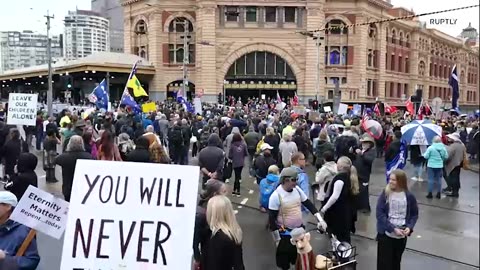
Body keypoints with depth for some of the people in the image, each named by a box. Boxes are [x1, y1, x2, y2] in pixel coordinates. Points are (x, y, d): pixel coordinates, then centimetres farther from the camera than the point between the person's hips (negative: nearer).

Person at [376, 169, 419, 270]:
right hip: (386, 234, -2)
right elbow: (380, 214, -13)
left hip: (401, 236, 2)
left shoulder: (409, 196, -4)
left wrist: (410, 227, -11)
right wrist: (393, 229, -21)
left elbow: (414, 214, 6)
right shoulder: (385, 194, -10)